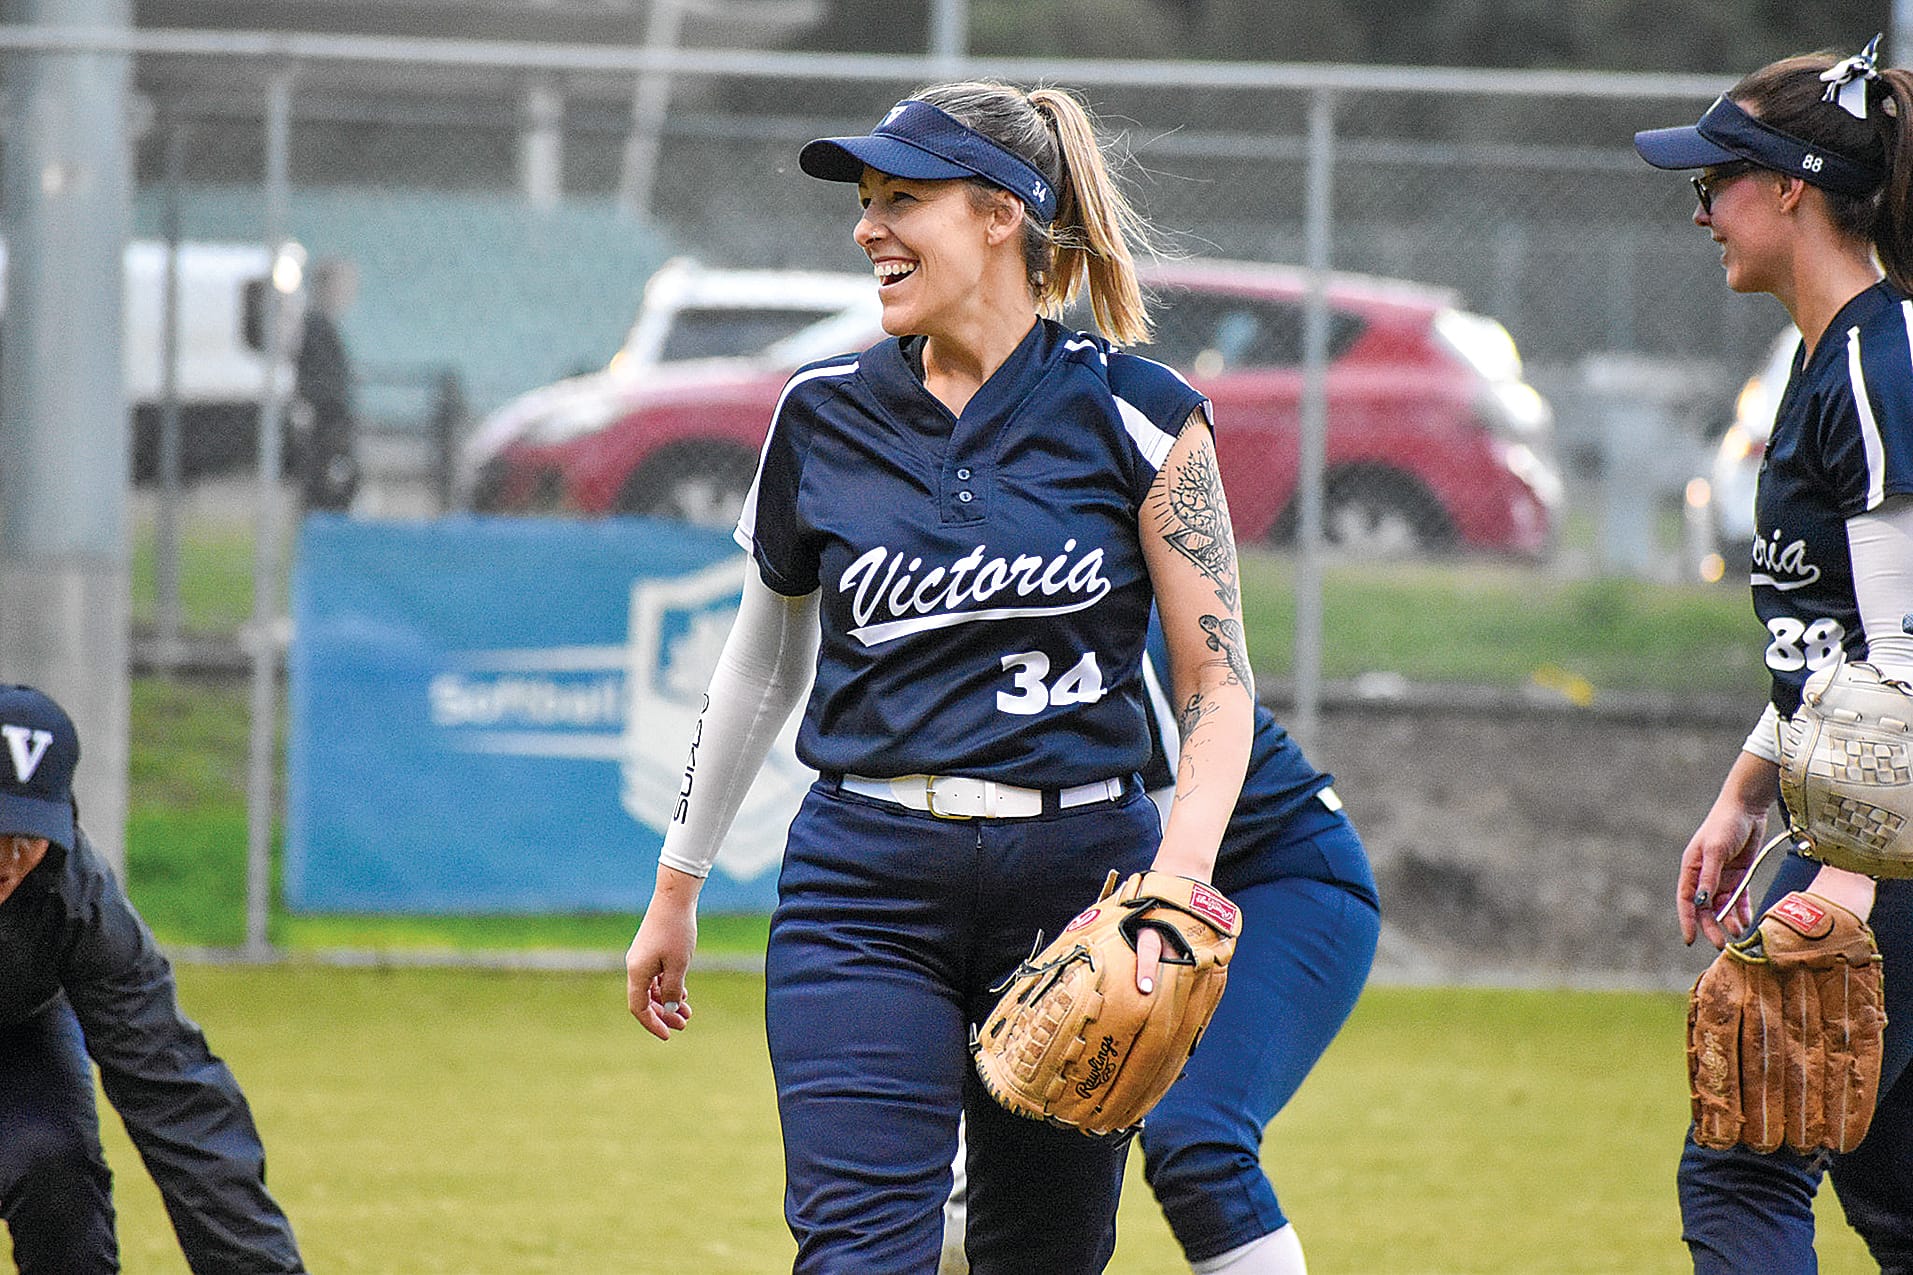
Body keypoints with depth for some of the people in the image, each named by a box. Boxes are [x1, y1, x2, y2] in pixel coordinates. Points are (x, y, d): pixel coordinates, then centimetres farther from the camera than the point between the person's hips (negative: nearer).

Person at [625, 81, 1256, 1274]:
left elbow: (1219, 683, -3)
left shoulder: (1133, 415, -4)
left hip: (1078, 877, -1)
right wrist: (676, 889, 23)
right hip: (867, 883, 1)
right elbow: (766, 658, 19)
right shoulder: (825, 415, 5)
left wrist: (1177, 882, -19)